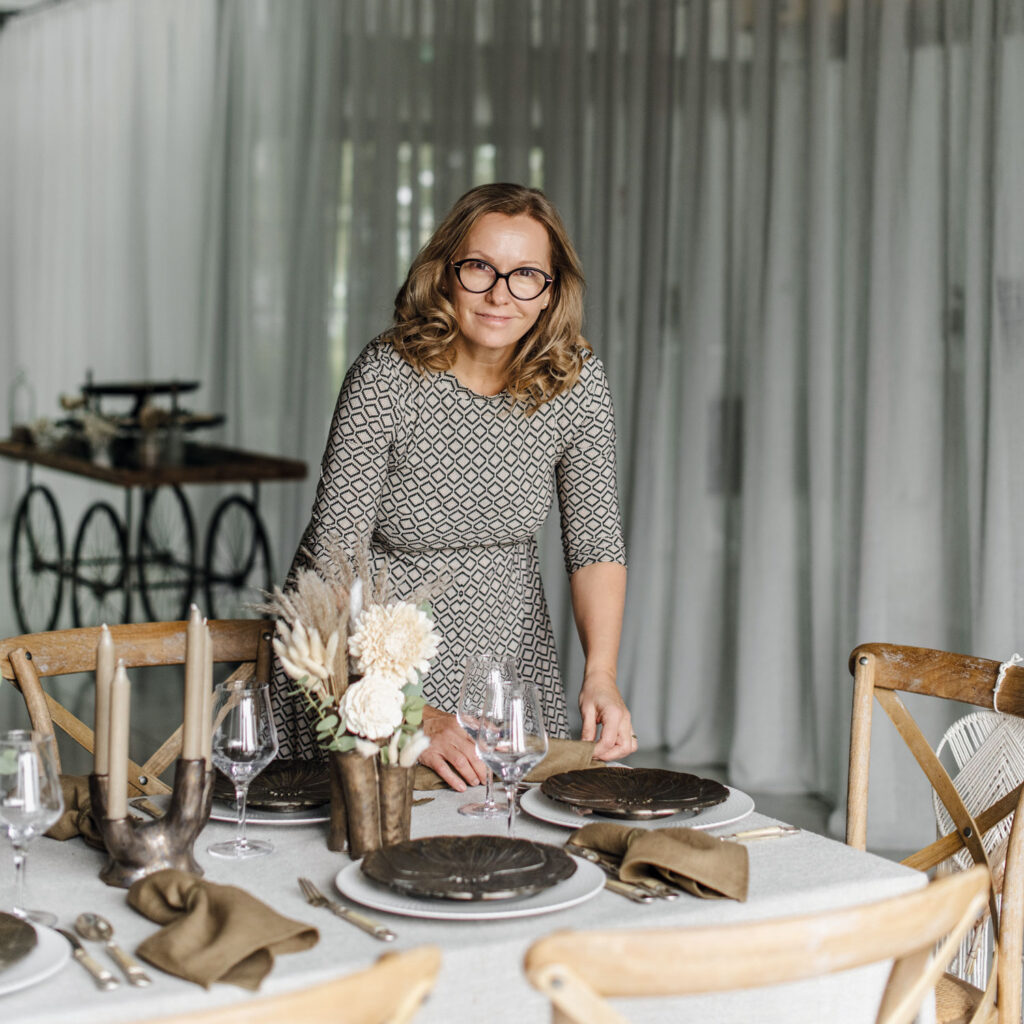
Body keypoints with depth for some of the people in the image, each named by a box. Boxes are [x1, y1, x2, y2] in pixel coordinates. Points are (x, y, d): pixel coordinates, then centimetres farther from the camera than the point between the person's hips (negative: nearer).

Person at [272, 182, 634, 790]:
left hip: (507, 641, 4)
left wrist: (601, 675, -22)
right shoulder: (387, 377, -24)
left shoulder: (575, 379, -12)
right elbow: (335, 562, -25)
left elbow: (596, 540, -5)